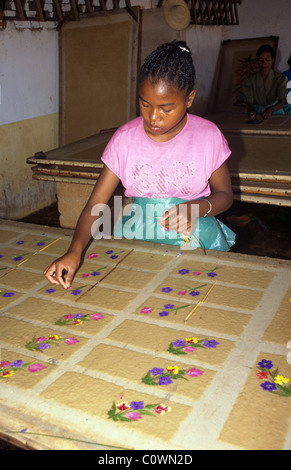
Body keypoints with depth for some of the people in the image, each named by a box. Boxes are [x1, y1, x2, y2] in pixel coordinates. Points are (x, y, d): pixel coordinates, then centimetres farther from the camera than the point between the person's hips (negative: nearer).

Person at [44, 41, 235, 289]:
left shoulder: (208, 135, -5)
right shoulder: (125, 138, -4)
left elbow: (225, 194, 7)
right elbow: (95, 205, -5)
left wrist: (197, 208, -17)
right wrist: (75, 250, -23)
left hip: (194, 235, 0)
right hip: (138, 236, 1)